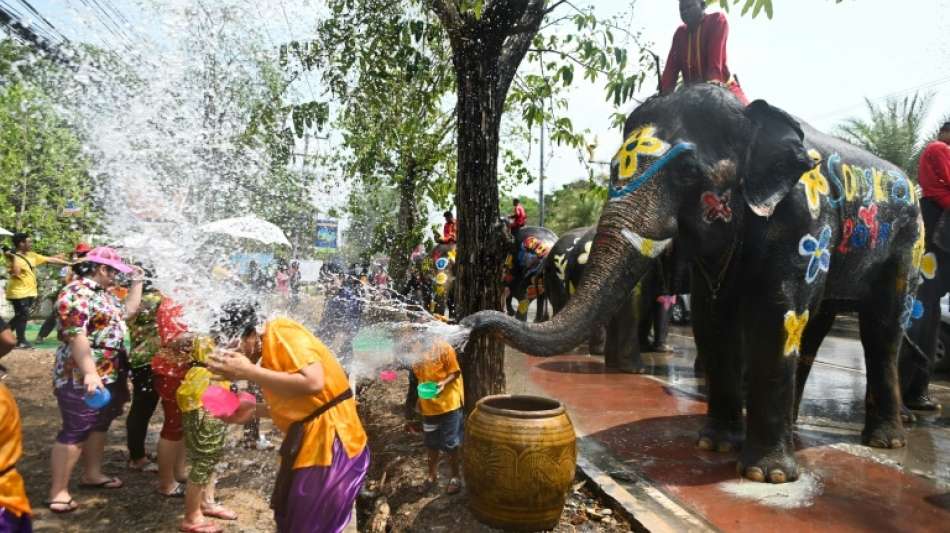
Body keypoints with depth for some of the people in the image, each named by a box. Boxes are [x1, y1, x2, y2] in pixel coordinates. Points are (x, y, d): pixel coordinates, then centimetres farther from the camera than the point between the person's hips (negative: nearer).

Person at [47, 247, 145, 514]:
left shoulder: (103, 293, 11)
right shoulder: (76, 293, -19)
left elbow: (127, 312, 21)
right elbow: (76, 336, -26)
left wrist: (137, 282, 14)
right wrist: (90, 373, -33)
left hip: (110, 375, 10)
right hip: (82, 378, -10)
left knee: (99, 426, 19)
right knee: (75, 432, -3)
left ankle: (92, 474, 33)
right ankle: (58, 492, 8)